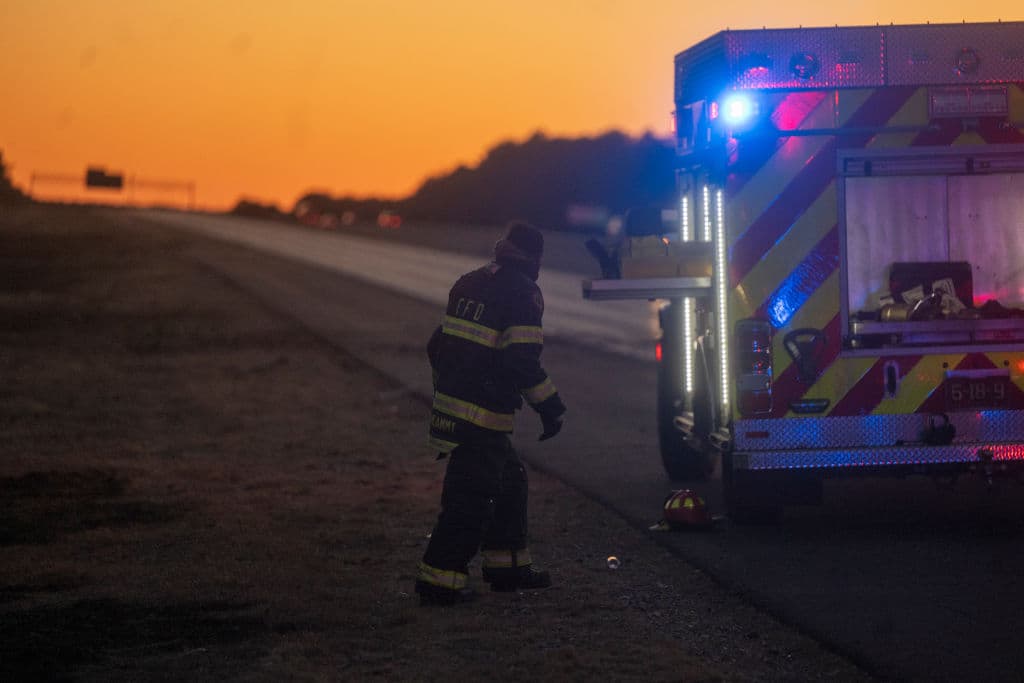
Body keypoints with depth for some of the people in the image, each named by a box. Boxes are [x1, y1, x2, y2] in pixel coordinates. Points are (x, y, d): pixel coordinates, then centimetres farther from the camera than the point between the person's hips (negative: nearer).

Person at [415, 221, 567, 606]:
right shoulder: (522, 293, -13)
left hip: (449, 402, 9)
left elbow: (438, 346, 18)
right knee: (471, 498, -4)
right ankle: (440, 581, -6)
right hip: (482, 414, -9)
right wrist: (549, 405, -10)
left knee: (509, 480, 21)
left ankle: (508, 565, 26)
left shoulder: (470, 284, 12)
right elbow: (523, 361, -20)